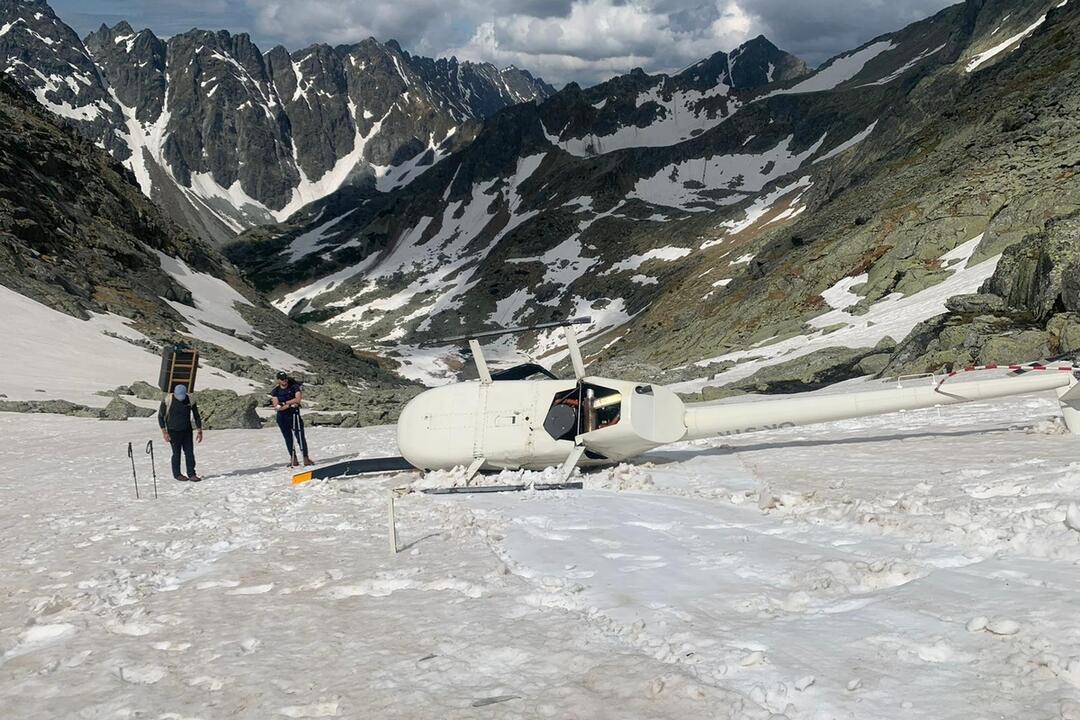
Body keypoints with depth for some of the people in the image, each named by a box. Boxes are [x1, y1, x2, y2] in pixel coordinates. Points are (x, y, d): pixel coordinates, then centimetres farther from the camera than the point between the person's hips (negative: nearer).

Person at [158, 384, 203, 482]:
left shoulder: (190, 400, -7)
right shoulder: (167, 401, -15)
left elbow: (197, 416, 5)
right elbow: (160, 416, -5)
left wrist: (199, 431, 3)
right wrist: (164, 432, -9)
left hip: (187, 431, 3)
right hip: (173, 432, -2)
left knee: (190, 452, 0)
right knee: (176, 453, 3)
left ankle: (191, 474, 7)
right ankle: (176, 474, 18)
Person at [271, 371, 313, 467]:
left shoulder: (294, 387, -2)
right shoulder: (275, 391, 2)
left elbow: (298, 399, -15)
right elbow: (277, 407, -7)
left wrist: (284, 403, -12)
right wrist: (290, 405, -15)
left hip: (294, 414, -2)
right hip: (282, 417, 2)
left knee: (300, 436, -9)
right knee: (288, 438, 6)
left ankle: (306, 458, -9)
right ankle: (293, 459, 12)